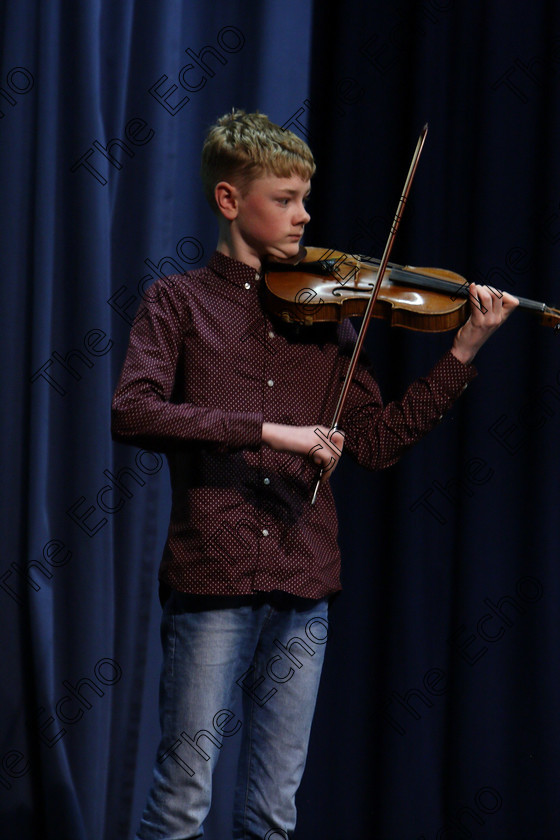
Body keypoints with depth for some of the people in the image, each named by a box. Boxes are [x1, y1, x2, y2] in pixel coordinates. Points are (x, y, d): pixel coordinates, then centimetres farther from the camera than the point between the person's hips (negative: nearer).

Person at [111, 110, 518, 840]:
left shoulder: (322, 310, 13)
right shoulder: (180, 301, 2)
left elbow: (377, 441, 9)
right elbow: (133, 413, -14)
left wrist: (463, 354, -1)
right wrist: (266, 431, -21)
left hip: (303, 591, 4)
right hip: (211, 586, -4)